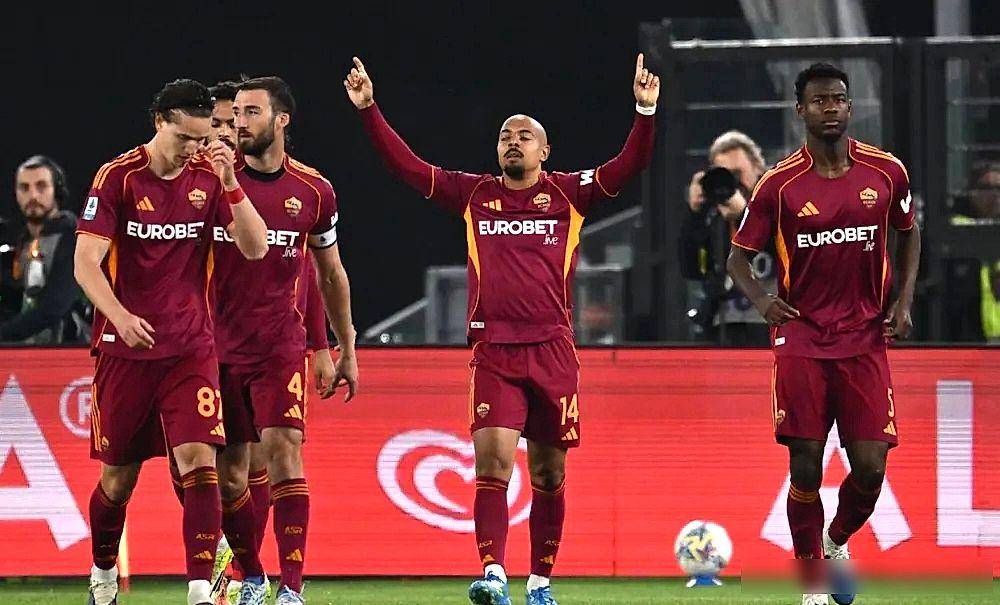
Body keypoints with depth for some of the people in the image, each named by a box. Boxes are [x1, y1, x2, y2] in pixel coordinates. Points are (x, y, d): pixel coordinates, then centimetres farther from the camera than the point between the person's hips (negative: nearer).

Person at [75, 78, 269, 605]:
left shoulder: (208, 177, 2)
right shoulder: (118, 177, -7)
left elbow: (255, 249, -3)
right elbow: (86, 263, -13)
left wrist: (230, 184, -17)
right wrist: (119, 315, -30)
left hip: (190, 349, 1)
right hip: (124, 348, -1)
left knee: (198, 461, -15)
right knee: (118, 476, 8)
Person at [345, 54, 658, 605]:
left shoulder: (569, 193, 8)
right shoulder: (474, 196, 11)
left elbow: (628, 166, -1)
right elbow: (406, 165, 9)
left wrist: (645, 113, -15)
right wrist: (369, 111, 2)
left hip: (553, 349, 0)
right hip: (493, 350, 0)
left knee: (548, 473, 7)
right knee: (493, 459, -16)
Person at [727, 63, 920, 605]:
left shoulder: (886, 172, 2)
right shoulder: (780, 183, -4)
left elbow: (909, 233, 19)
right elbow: (738, 256, 5)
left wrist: (904, 299, 5)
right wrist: (761, 299, -15)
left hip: (865, 339, 2)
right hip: (801, 340, -2)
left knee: (870, 468, -4)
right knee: (805, 468, -4)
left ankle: (837, 544, 28)